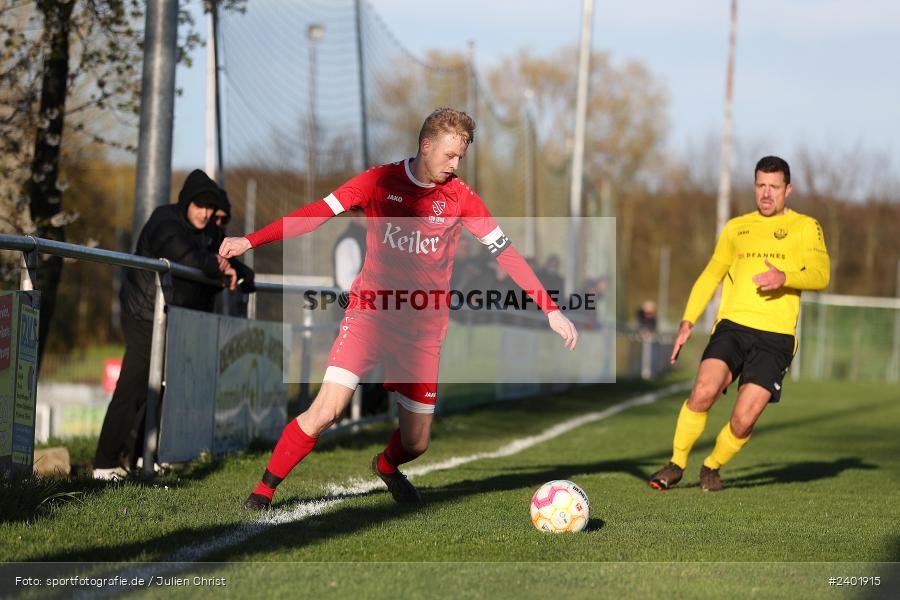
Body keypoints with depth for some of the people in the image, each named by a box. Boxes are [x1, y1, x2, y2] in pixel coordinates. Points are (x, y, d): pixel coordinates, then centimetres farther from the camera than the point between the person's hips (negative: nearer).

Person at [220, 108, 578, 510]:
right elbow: (318, 213, -4)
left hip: (423, 328, 2)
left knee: (416, 442, 3)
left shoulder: (461, 197, 0)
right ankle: (264, 491, -2)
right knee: (325, 412, -19)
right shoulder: (379, 181, -3)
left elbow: (505, 252, 1)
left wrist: (551, 311, -4)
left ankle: (387, 466, 41)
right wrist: (250, 241, -13)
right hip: (370, 313, -2)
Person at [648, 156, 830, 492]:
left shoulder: (805, 227, 8)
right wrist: (688, 321, 9)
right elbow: (712, 274, 22)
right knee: (703, 392, -23)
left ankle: (712, 467, 19)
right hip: (732, 326, 2)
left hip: (775, 337, -2)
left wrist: (784, 277, -25)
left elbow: (820, 275, -5)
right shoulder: (737, 227, 19)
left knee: (743, 421, -11)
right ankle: (676, 465, -5)